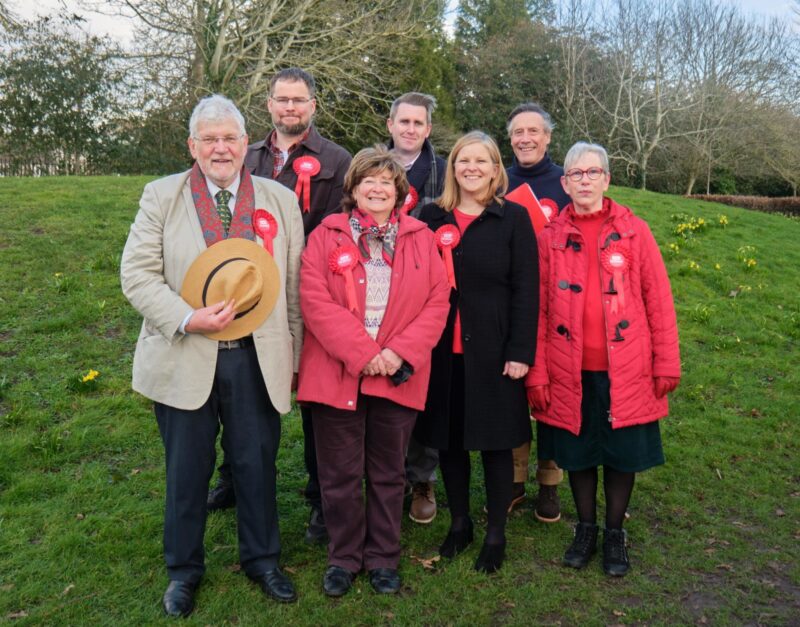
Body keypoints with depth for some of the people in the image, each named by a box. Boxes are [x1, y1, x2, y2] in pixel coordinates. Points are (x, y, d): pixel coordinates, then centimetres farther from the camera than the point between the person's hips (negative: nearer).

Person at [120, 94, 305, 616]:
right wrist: (189, 320, -18)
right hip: (184, 359, 0)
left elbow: (293, 285, 6)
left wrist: (292, 354, 5)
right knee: (187, 470, 12)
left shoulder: (280, 200, 5)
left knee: (258, 464, 12)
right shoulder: (162, 196, 1)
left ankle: (262, 558, 35)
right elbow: (137, 274, -4)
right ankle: (184, 569, 34)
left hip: (256, 360, 1)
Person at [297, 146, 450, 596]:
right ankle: (344, 558, 28)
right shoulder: (326, 235, 2)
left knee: (389, 474, 13)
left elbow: (438, 301, 1)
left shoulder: (420, 238, 7)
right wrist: (362, 353, -17)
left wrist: (401, 351, -12)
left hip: (399, 377, 1)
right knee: (340, 475, 9)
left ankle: (383, 559, 30)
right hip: (337, 373, -1)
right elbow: (315, 301, -9)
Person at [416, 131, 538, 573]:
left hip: (492, 351, -3)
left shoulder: (514, 218, -1)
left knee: (495, 442, 6)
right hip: (442, 350, 3)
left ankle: (496, 534, 22)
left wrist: (520, 351, -11)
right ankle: (459, 523, 30)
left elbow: (526, 289, -5)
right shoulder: (432, 216, 7)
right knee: (448, 440, 11)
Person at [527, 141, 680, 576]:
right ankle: (585, 530, 31)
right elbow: (538, 310, 1)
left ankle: (614, 534, 29)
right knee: (577, 452, 12)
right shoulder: (550, 237, 2)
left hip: (625, 370, -1)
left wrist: (666, 363, -3)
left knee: (622, 453, 10)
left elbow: (658, 300, 0)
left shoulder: (634, 231, 0)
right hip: (569, 372, 1)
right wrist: (536, 373, -2)